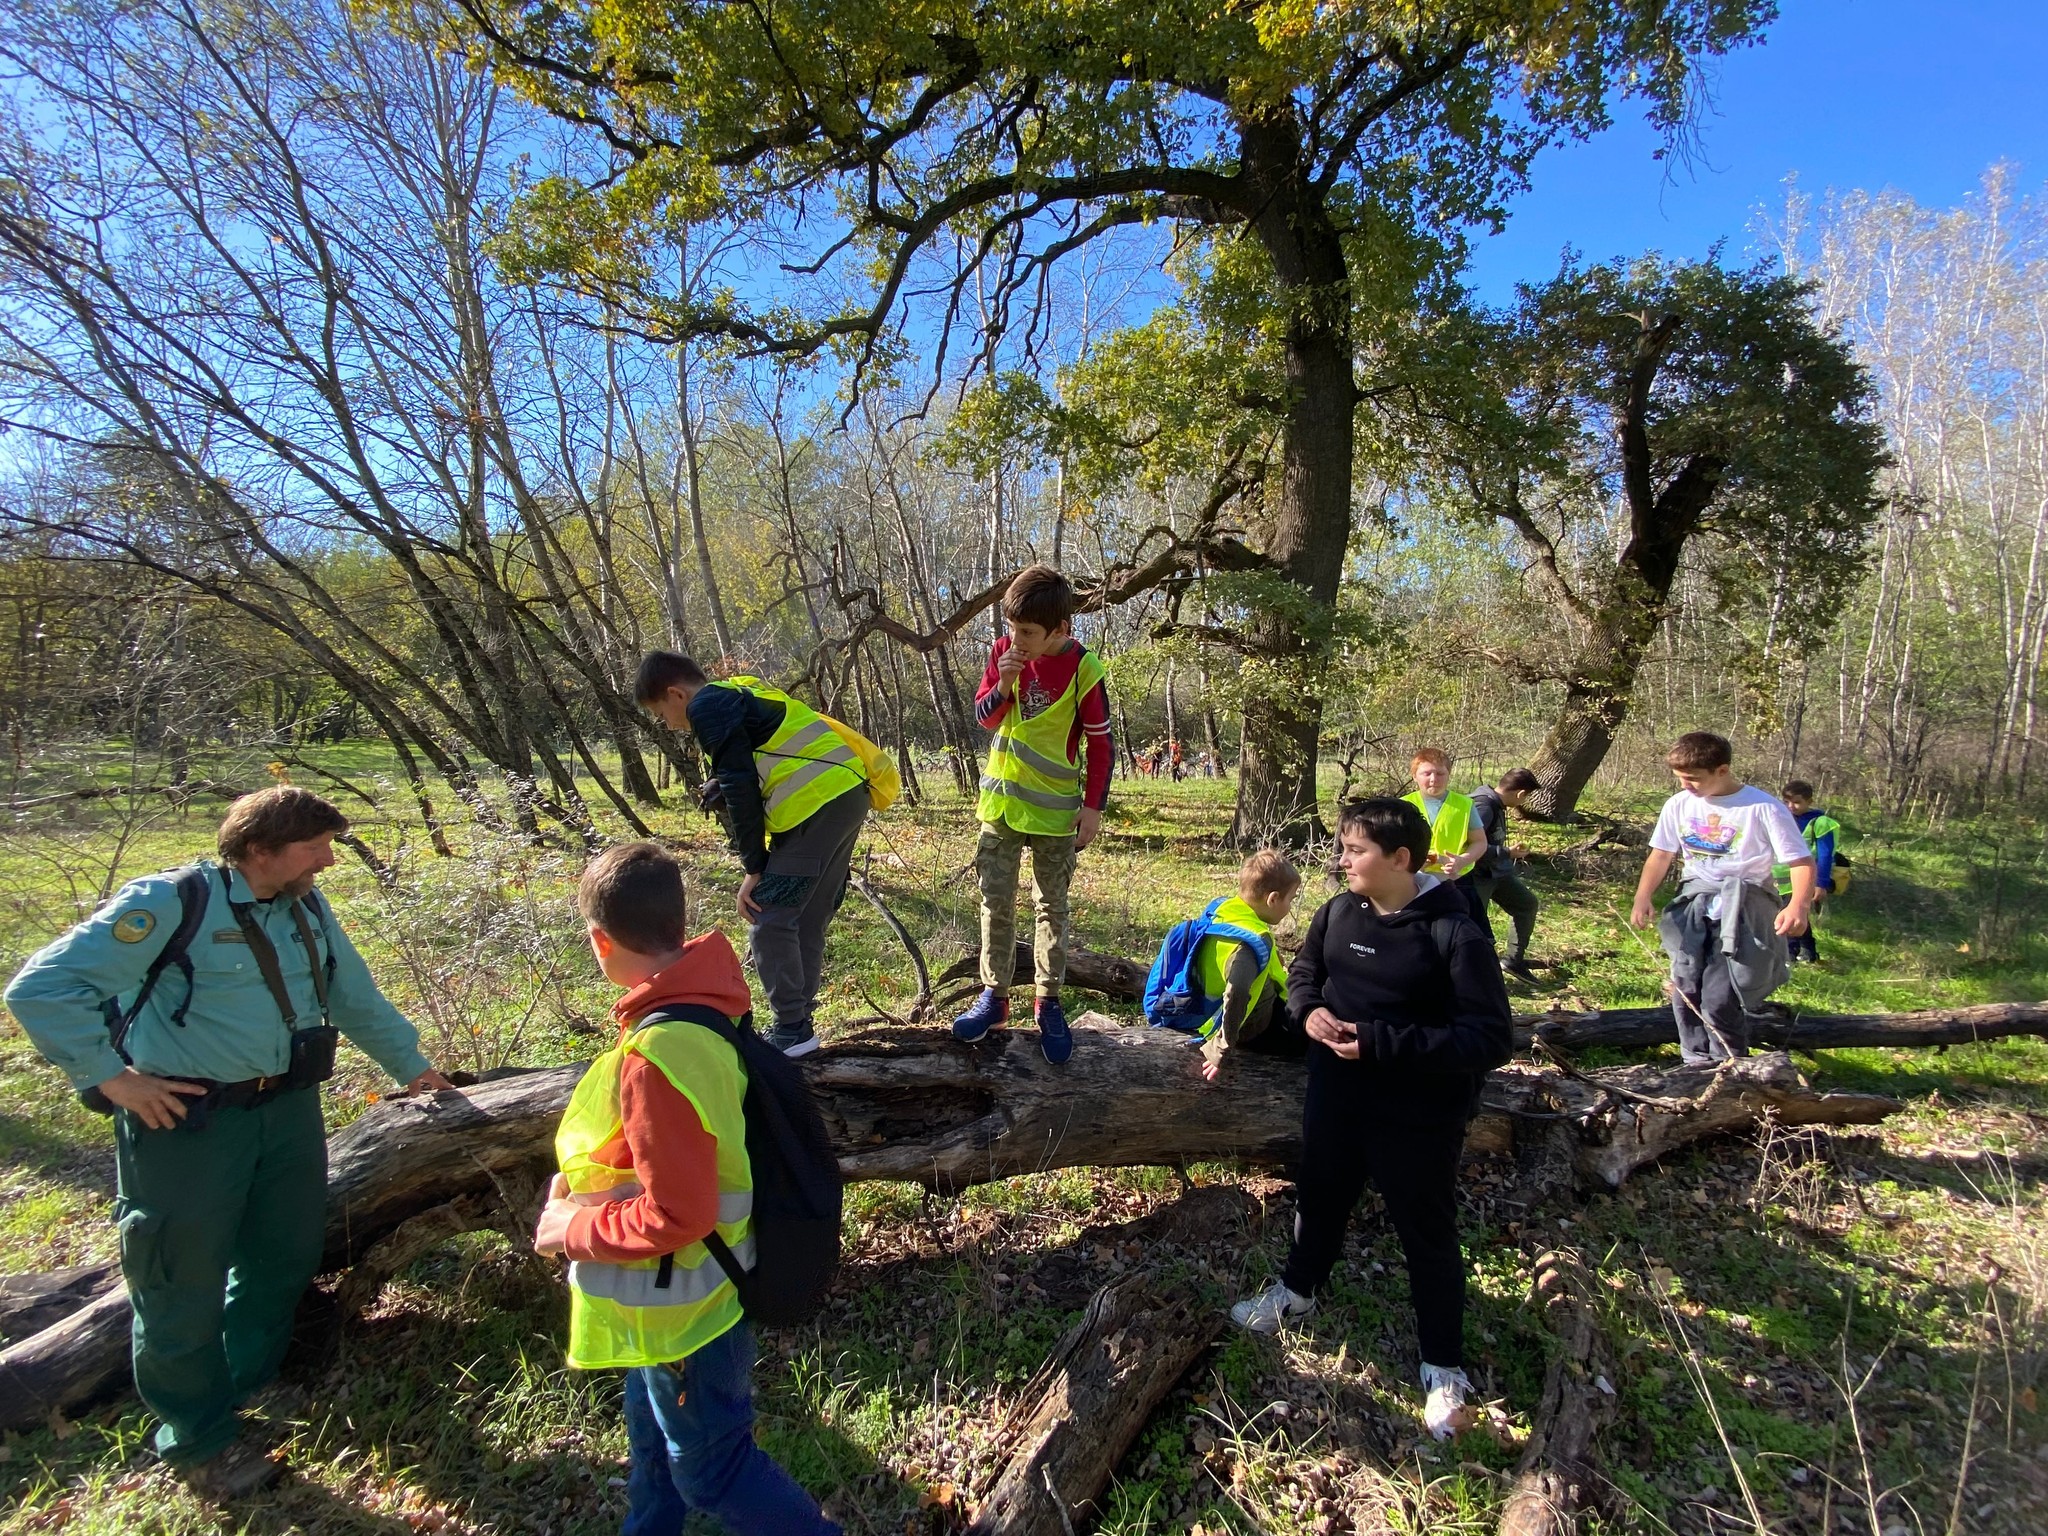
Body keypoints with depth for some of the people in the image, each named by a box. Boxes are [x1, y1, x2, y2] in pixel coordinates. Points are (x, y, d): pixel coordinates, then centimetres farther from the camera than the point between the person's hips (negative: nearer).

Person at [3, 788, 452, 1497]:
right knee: (185, 1285, 8)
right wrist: (107, 1074, -17)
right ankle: (199, 1440, 29)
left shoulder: (308, 910, 6)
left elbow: (357, 998, 17)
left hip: (289, 1110, 7)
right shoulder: (170, 903, -17)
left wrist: (410, 1065, 22)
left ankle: (248, 1387, 45)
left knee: (286, 1256, 20)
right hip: (185, 1120, -7)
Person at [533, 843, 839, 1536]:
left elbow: (676, 1214, -31)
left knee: (709, 1466, 15)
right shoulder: (704, 1007, -7)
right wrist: (586, 1181, 3)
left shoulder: (655, 1056, -36)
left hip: (683, 1306, -9)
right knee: (654, 1431, 31)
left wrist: (575, 1231, -16)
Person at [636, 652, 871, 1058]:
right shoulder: (741, 693, 26)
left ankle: (792, 1029, 5)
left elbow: (740, 788, -9)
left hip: (816, 805, -10)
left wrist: (754, 867, -5)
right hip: (848, 795, 10)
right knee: (806, 922, 15)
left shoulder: (707, 706, -3)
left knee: (768, 922, -2)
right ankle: (797, 1022, 23)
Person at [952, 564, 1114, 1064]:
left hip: (1054, 810, -3)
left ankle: (1048, 1002, 19)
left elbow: (1100, 743, -7)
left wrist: (1093, 806, -9)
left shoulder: (1083, 669, -14)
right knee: (995, 902, 8)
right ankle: (994, 994, 20)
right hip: (999, 801, 4)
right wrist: (1003, 685, -16)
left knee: (1052, 907, 8)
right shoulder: (1004, 652, -3)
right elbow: (984, 717, 4)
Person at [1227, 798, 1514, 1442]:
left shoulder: (1456, 935, -23)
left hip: (1418, 1120, -6)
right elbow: (1304, 972, 12)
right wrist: (1310, 1009, -12)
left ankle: (1444, 1369, 35)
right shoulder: (1337, 911, -5)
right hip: (1335, 1099, 6)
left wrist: (1379, 1043, -30)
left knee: (1428, 1238, 13)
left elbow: (1491, 1039, -25)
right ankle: (1297, 1291, 53)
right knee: (1320, 1201, 26)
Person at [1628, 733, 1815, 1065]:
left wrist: (1799, 905, -29)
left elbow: (1801, 861, -11)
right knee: (1686, 992, 7)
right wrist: (1642, 898, -5)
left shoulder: (1763, 808, -11)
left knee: (1719, 998, -11)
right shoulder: (1679, 805, 3)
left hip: (1743, 904, -5)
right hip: (1694, 902, 5)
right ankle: (1697, 1065, 24)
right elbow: (1661, 855, 9)